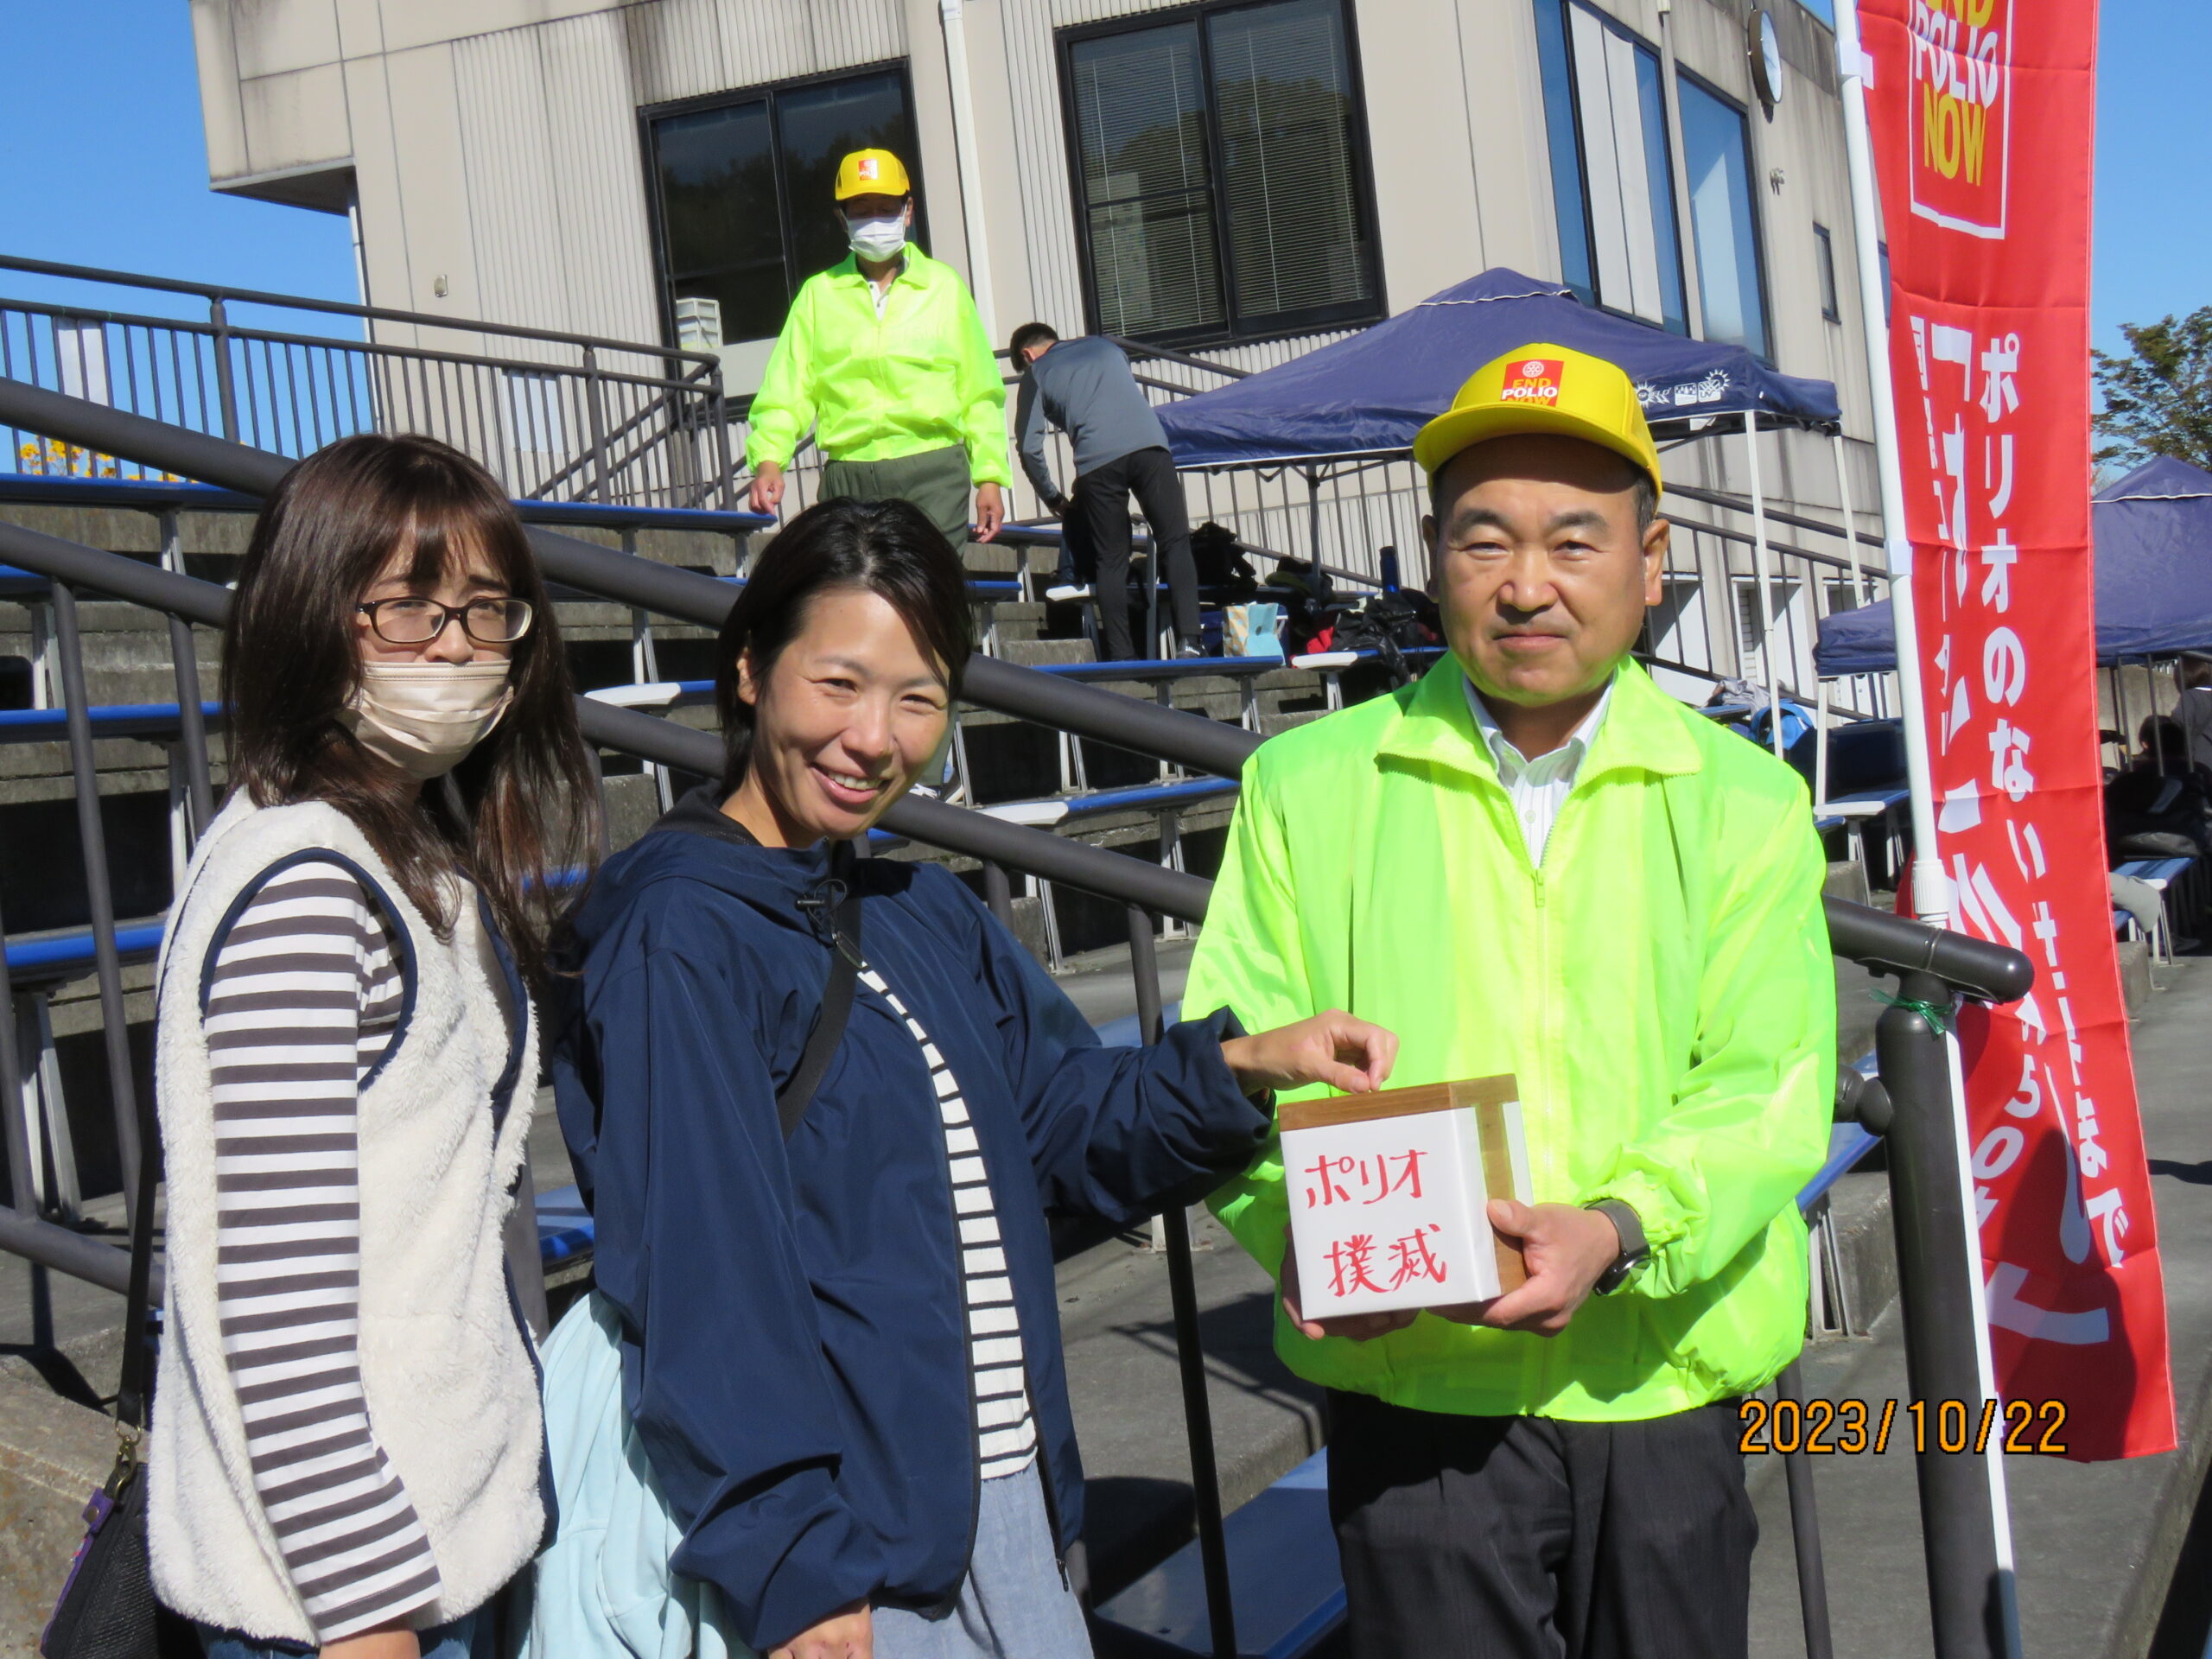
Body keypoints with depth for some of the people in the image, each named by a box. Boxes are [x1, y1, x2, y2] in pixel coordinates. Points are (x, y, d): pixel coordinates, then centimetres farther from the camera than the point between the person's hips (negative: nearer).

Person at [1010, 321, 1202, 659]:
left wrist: (1053, 498, 24)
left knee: (1110, 561, 6)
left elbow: (1029, 446, 11)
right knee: (1175, 543, 0)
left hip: (1098, 460, -2)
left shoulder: (1035, 374, 19)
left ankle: (1121, 658, 0)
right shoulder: (1103, 345, 30)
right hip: (1149, 443, 2)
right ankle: (1188, 641, -15)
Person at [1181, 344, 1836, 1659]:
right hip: (1411, 1390, -1)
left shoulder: (1744, 797, 5)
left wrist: (1616, 1229, -22)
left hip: (1663, 1382, 1)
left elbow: (1768, 1089, -4)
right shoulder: (1308, 785, 5)